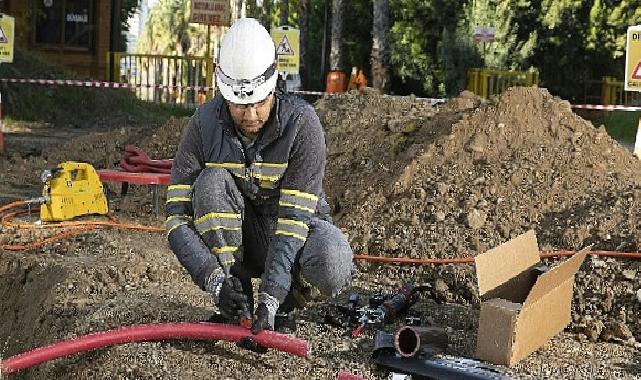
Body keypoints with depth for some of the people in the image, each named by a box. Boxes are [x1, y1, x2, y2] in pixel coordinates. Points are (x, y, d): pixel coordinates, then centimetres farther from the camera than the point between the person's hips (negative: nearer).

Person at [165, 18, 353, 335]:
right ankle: (235, 306, -18)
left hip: (296, 223, -2)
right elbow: (177, 215, -20)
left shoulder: (302, 123, -24)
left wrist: (270, 297, -38)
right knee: (212, 183, -30)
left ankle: (287, 301, 0)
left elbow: (294, 217, -29)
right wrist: (216, 280, -33)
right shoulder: (204, 124, -18)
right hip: (239, 235, 2)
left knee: (332, 266, -36)